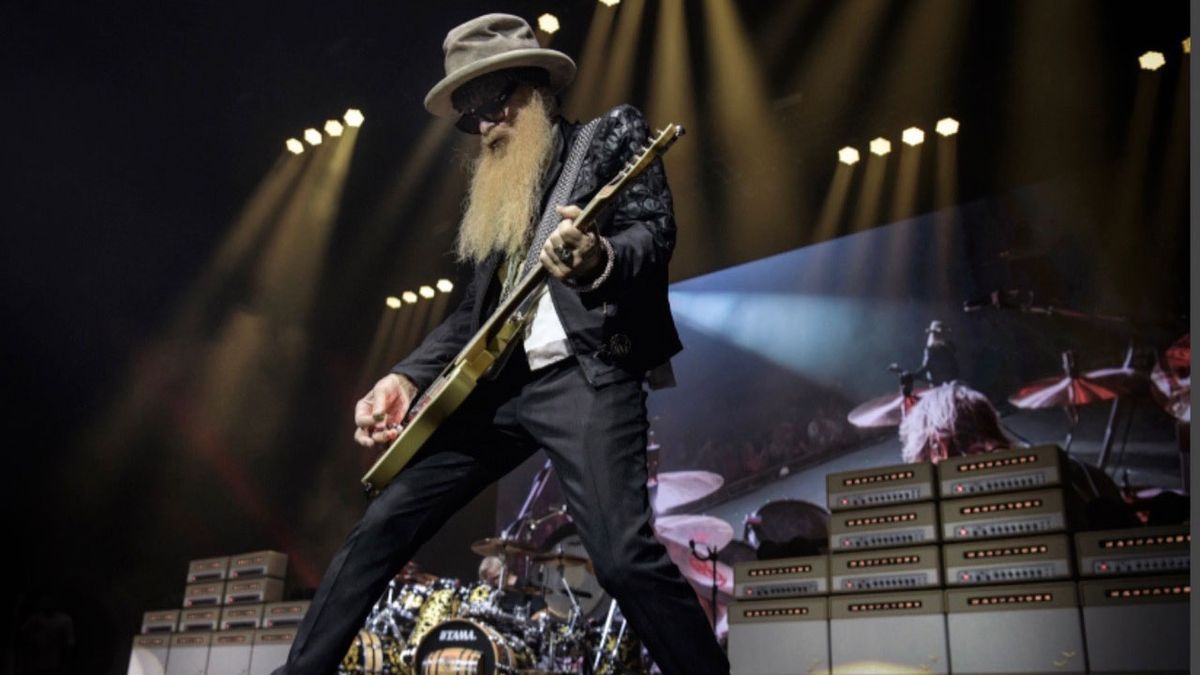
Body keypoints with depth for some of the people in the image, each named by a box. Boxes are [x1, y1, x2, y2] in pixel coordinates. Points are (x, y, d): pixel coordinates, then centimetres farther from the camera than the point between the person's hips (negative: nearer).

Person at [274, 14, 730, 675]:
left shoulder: (613, 131, 9)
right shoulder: (496, 187, 25)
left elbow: (655, 229, -6)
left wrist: (598, 261, -29)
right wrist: (406, 377, 7)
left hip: (584, 369, -6)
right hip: (496, 381, 7)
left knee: (623, 557, -22)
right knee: (380, 527, 4)